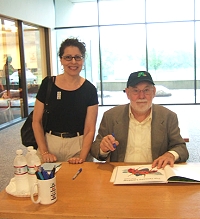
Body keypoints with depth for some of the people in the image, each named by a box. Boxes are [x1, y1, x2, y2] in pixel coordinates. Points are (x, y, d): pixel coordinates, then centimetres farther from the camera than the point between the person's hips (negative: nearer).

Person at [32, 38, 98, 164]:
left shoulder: (89, 90, -4)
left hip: (78, 146, 0)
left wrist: (82, 157, -18)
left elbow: (90, 130, -5)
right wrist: (44, 152, -8)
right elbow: (36, 121, 1)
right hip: (49, 144, 1)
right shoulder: (48, 84, -2)